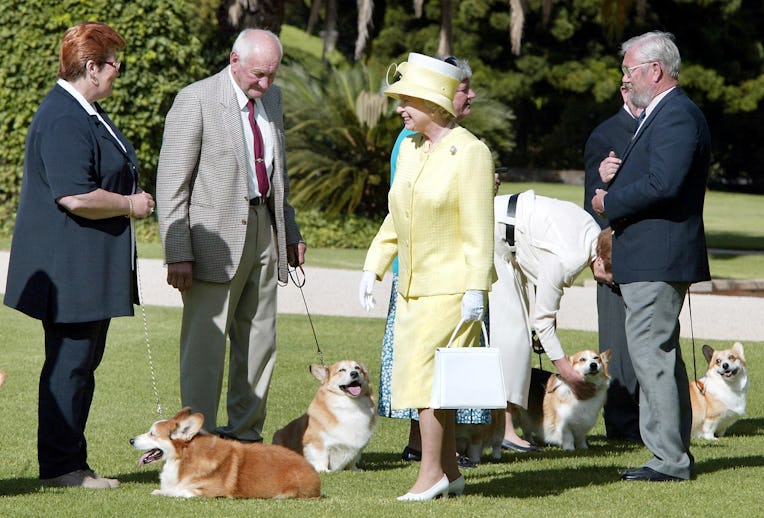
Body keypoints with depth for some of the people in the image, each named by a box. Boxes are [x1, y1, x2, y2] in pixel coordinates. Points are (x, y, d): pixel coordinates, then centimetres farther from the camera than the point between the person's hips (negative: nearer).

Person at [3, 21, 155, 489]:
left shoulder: (87, 113, 16)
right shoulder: (63, 120, -19)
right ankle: (60, 466, 1)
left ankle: (71, 462, 18)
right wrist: (129, 204, -13)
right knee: (70, 364, -5)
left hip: (92, 266, 11)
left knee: (82, 363, 13)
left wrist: (131, 199, 13)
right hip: (70, 268, -11)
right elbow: (74, 196, -26)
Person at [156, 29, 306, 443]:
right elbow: (171, 184, -11)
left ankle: (245, 434, 19)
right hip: (216, 235, -7)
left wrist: (289, 232, 20)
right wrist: (178, 254, -16)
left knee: (259, 342, 10)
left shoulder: (271, 98, 11)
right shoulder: (195, 101, -10)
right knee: (205, 343, -5)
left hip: (264, 232, 7)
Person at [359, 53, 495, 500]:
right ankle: (451, 471, 15)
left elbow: (479, 228, -14)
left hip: (452, 285, -8)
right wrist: (374, 267, 14)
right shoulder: (409, 150, 11)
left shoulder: (470, 152, -12)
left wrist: (475, 289, -18)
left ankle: (432, 472, -7)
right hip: (413, 285, 8)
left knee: (424, 370, -12)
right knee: (430, 377, 8)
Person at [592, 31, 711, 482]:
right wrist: (612, 176, 2)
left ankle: (669, 460, -9)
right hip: (653, 256, 11)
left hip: (658, 258, -11)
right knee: (662, 354, 15)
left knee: (649, 351, -11)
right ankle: (676, 455, 21)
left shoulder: (678, 115, -15)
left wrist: (610, 202, -14)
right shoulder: (662, 115, 19)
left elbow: (664, 183, -26)